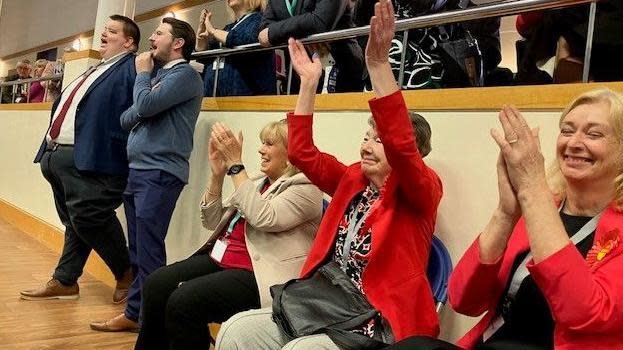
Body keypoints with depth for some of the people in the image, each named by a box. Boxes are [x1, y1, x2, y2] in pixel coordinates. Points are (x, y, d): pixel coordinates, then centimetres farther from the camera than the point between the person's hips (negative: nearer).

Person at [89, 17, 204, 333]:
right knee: (137, 249, 11)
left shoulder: (185, 74, -6)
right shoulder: (158, 75, 21)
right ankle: (135, 312, 18)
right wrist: (145, 75, -2)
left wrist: (141, 73, 2)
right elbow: (126, 118, 17)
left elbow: (145, 106, -17)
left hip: (160, 173, -9)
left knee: (148, 250, -6)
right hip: (137, 170, 9)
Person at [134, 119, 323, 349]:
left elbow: (263, 218, -23)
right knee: (156, 285, -11)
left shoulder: (305, 189, -6)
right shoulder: (259, 182, 17)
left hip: (257, 274, -8)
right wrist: (217, 173, 2)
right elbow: (211, 222, 15)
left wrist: (235, 164, -18)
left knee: (184, 300, -25)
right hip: (219, 260, 8)